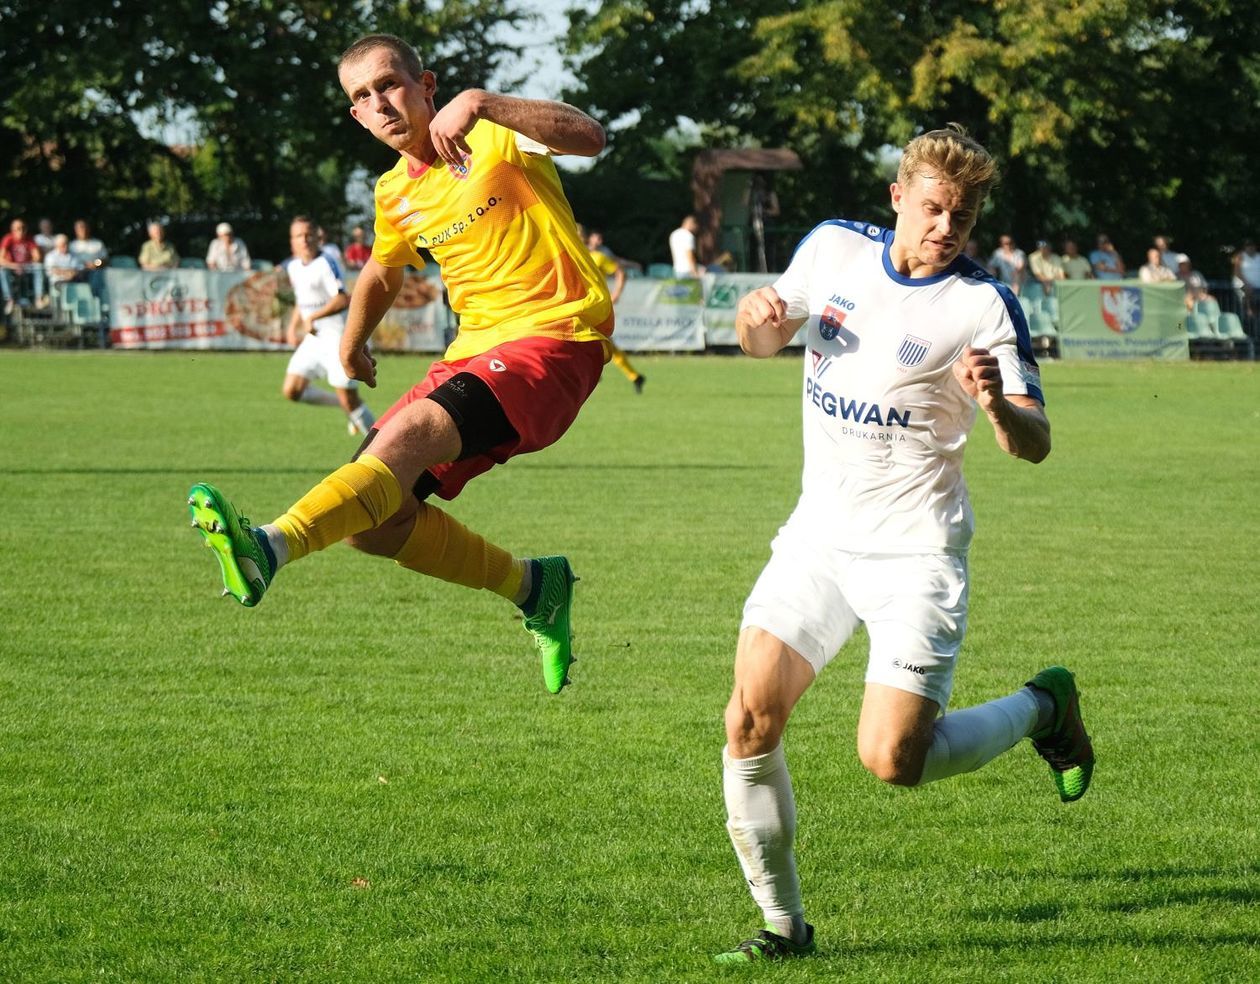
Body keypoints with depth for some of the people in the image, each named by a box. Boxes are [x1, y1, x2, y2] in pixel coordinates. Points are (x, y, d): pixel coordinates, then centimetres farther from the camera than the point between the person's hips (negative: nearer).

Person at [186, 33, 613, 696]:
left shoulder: (492, 137, -6)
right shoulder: (395, 194, 14)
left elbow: (589, 138, -26)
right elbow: (382, 272, 37)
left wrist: (482, 104, -37)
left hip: (554, 336, -8)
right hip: (476, 346, 8)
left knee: (413, 431, -32)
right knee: (375, 521, -5)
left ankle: (270, 549, -50)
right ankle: (532, 586, 13)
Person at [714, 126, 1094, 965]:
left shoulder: (985, 305, -12)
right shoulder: (833, 248, 2)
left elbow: (1036, 445, -12)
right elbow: (766, 340, 18)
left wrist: (998, 404, -35)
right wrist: (755, 316, -7)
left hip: (914, 552, -5)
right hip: (821, 537, 5)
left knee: (893, 761, -11)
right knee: (750, 722, -9)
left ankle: (1042, 707, 17)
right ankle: (784, 922, 5)